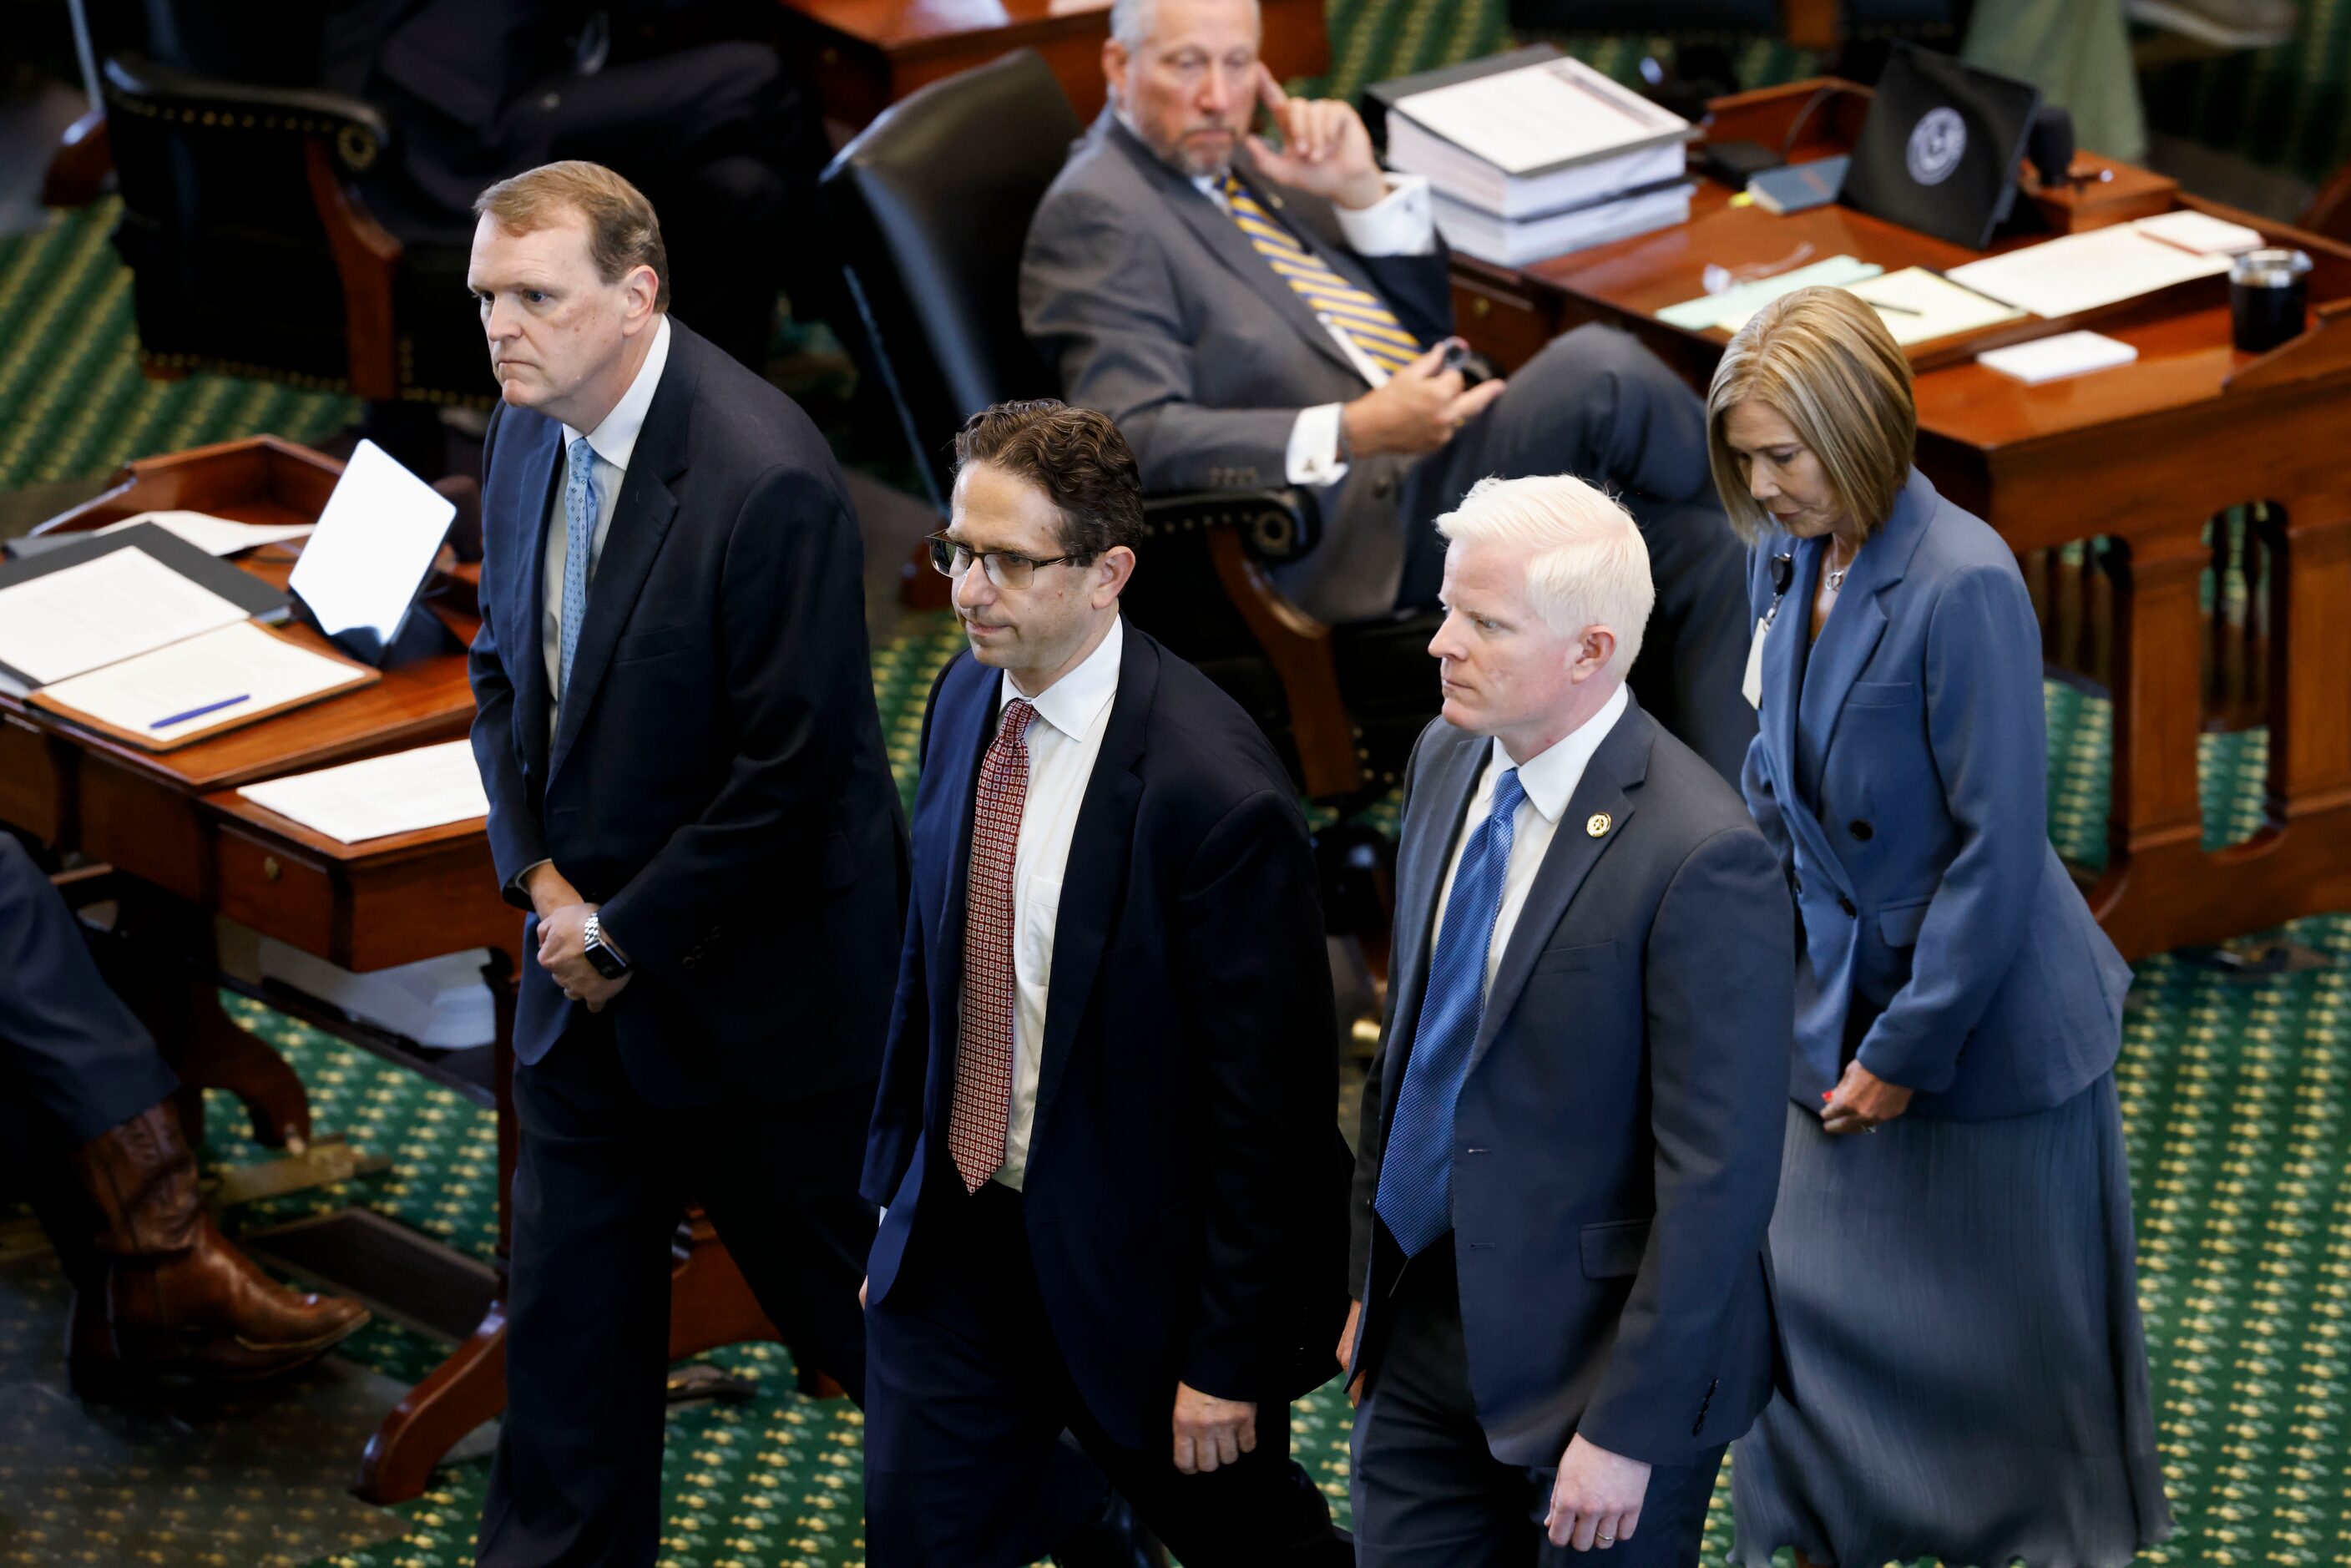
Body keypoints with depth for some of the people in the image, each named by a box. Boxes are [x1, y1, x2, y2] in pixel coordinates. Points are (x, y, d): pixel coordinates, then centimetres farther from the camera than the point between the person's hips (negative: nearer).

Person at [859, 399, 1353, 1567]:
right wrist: (896, 1196, 15)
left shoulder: (1213, 791, -25)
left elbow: (1267, 1099, -20)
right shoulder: (969, 699, -1)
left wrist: (1230, 1355, -16)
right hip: (954, 1240, 6)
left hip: (1134, 1268, -6)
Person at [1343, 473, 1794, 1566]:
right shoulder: (1448, 759, 1)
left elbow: (1717, 1176, -21)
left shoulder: (1701, 859, -23)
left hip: (1601, 1346, -7)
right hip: (1428, 1322, 7)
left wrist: (1630, 1431, -20)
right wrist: (1367, 1272, 15)